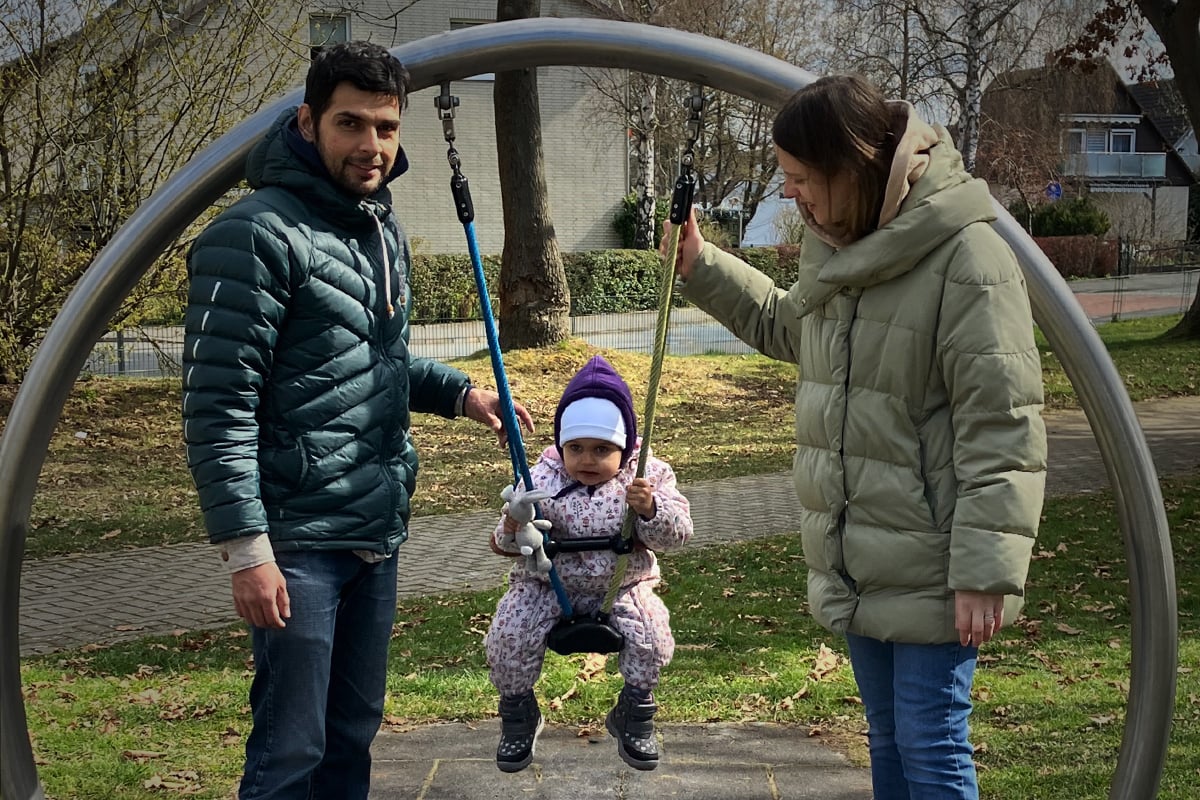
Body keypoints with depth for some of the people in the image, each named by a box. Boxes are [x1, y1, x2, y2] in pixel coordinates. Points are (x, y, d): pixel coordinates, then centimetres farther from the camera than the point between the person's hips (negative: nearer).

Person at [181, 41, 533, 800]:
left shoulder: (384, 230, 12)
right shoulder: (259, 235, -14)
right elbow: (218, 406, -18)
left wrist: (461, 392, 7)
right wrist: (246, 547, -21)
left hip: (379, 533, 8)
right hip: (300, 540, -8)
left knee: (354, 730, 16)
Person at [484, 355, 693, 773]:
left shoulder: (649, 476, -8)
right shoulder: (541, 480, -11)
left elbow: (677, 533, -11)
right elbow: (511, 546, -9)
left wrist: (651, 509, -31)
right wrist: (512, 531, -34)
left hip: (622, 585, 0)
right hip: (547, 584, 0)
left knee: (651, 635, -22)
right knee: (509, 634, -20)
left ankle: (633, 714, 8)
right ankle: (519, 714, 10)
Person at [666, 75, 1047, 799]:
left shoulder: (968, 257, -19)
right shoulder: (842, 250, 8)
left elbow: (1001, 428, -22)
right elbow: (783, 324, 31)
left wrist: (985, 573, -23)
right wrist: (701, 267, 23)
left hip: (929, 573, -8)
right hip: (860, 568, 8)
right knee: (887, 739, 21)